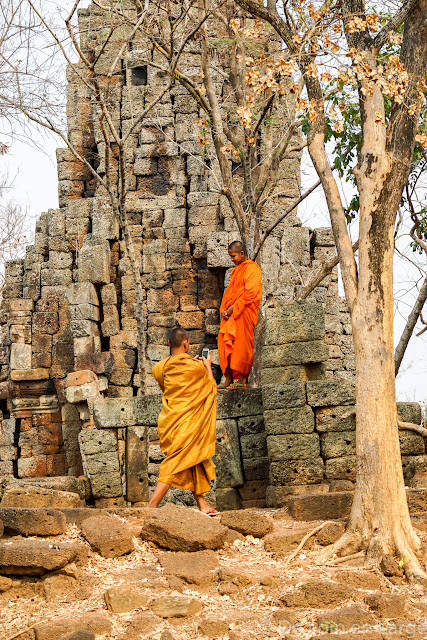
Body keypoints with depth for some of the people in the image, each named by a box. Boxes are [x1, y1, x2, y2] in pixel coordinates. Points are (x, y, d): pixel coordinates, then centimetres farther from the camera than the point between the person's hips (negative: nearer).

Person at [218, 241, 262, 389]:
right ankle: (228, 379, 7)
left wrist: (233, 308, -16)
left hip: (243, 314, -8)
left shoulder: (252, 269, -6)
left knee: (240, 345, -8)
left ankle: (242, 380, -4)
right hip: (230, 315, 8)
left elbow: (250, 293, -15)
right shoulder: (236, 270, 21)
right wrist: (223, 309, 5)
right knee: (225, 344, 3)